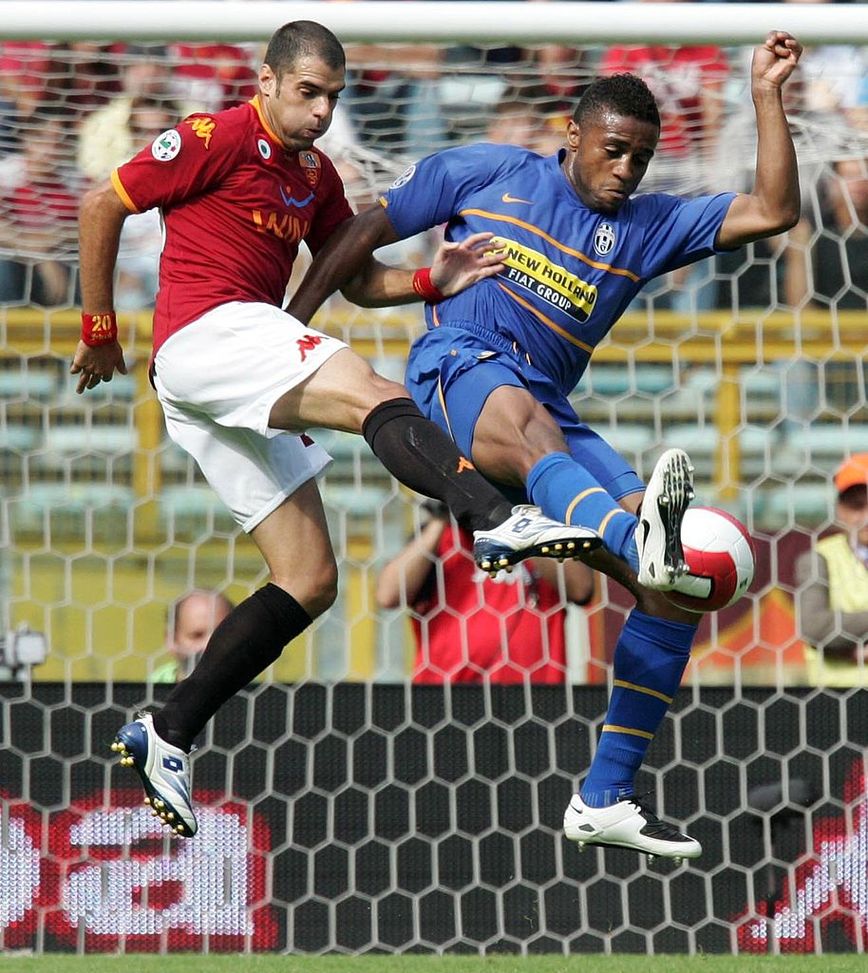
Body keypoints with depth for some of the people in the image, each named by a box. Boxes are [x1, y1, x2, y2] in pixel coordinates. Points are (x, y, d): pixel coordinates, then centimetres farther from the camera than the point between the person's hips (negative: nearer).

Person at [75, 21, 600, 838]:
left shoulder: (316, 177, 22)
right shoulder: (220, 139, -3)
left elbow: (357, 278, 24)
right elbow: (102, 205, 0)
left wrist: (429, 280, 4)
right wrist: (99, 330, 2)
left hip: (241, 399, 9)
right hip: (205, 332, -9)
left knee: (309, 582, 4)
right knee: (375, 396, -31)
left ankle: (166, 735, 6)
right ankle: (497, 519, -55)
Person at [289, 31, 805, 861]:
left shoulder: (647, 227, 19)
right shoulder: (488, 174, 13)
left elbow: (772, 212, 10)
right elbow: (369, 230, 17)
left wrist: (767, 97, 4)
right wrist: (292, 326, 11)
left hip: (548, 417, 5)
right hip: (457, 367, -5)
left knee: (676, 589, -8)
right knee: (527, 420, -44)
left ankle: (604, 799, -2)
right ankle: (634, 537, -78)